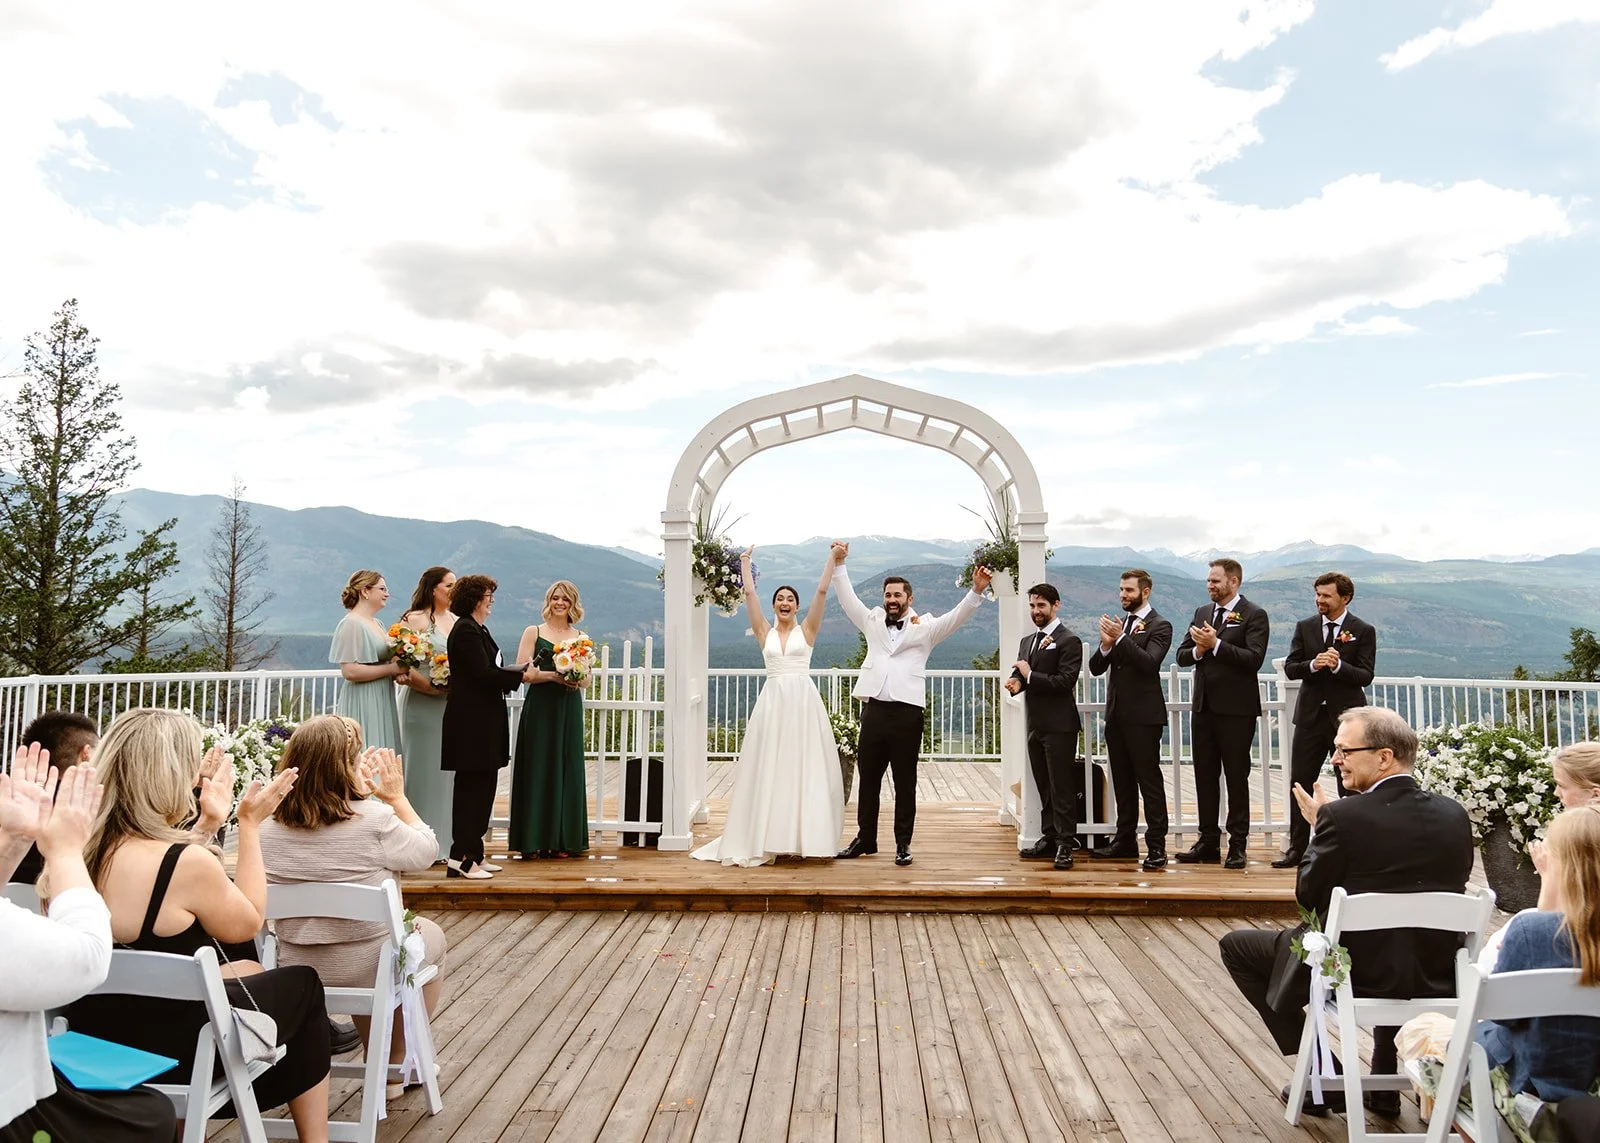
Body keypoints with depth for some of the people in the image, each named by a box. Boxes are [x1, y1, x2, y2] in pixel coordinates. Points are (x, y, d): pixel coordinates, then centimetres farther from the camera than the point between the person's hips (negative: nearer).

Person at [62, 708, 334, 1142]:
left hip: (94, 1039, 7)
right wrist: (250, 824, -2)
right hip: (171, 1054, -7)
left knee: (241, 962, 28)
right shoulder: (188, 862, -27)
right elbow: (248, 923, -7)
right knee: (302, 983, 18)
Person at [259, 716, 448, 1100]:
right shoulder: (374, 819, -22)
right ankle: (394, 1065, 35)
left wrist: (357, 792, 15)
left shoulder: (269, 827, -8)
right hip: (371, 970, -5)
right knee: (430, 935, 26)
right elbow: (426, 852, -4)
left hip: (294, 973, 5)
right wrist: (397, 797, 3)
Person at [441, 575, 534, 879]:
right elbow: (483, 674, -20)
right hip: (471, 723, -10)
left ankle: (473, 854, 20)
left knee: (480, 788, 13)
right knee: (472, 788, -6)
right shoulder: (466, 630, -13)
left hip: (482, 723, 10)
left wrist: (517, 673, 0)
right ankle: (460, 859, 0)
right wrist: (521, 675, -11)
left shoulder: (477, 629, 18)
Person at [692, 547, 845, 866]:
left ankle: (804, 836, 5)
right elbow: (749, 593, 8)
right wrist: (746, 562, 14)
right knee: (769, 769, 1)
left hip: (804, 702, -1)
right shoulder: (764, 632, 10)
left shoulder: (806, 630, 7)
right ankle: (770, 838, 7)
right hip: (772, 702, 1)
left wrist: (832, 559, -1)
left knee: (805, 768, -1)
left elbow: (822, 591, 1)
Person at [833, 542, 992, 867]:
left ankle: (903, 844, 13)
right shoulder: (872, 622, 15)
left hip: (907, 713, -3)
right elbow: (847, 599, 14)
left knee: (905, 782, 4)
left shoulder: (925, 627, 6)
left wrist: (977, 591, -20)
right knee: (867, 779, 10)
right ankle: (865, 838, 22)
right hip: (874, 710, 3)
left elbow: (956, 617, -5)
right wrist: (839, 564, 8)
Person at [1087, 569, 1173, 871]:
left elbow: (1149, 662, -21)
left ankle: (1156, 845, -1)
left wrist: (1121, 638, -26)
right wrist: (1105, 644, -11)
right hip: (1116, 713, 7)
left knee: (1149, 780, -5)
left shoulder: (1159, 625, -6)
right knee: (1122, 781, 13)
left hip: (1143, 714, -7)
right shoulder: (1119, 624, 13)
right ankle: (1125, 839, 21)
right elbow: (1095, 667, 8)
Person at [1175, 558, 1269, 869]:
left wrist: (1215, 644, -20)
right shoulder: (1202, 613, 14)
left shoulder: (1253, 615, -5)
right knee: (1205, 775, 10)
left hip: (1236, 708, -6)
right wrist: (1197, 649, -9)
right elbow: (1181, 656, 12)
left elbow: (1254, 658, -18)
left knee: (1236, 777, 1)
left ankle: (1237, 845, 9)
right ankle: (1208, 842, 18)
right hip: (1204, 706, 6)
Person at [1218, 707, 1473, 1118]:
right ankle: (1385, 1086, 41)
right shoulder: (1454, 815, -2)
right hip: (1438, 978, 6)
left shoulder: (1342, 816, -20)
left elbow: (1308, 896, -9)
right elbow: (1442, 893, 12)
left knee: (1236, 945, 14)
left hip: (1357, 975, -6)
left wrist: (1319, 827, 4)